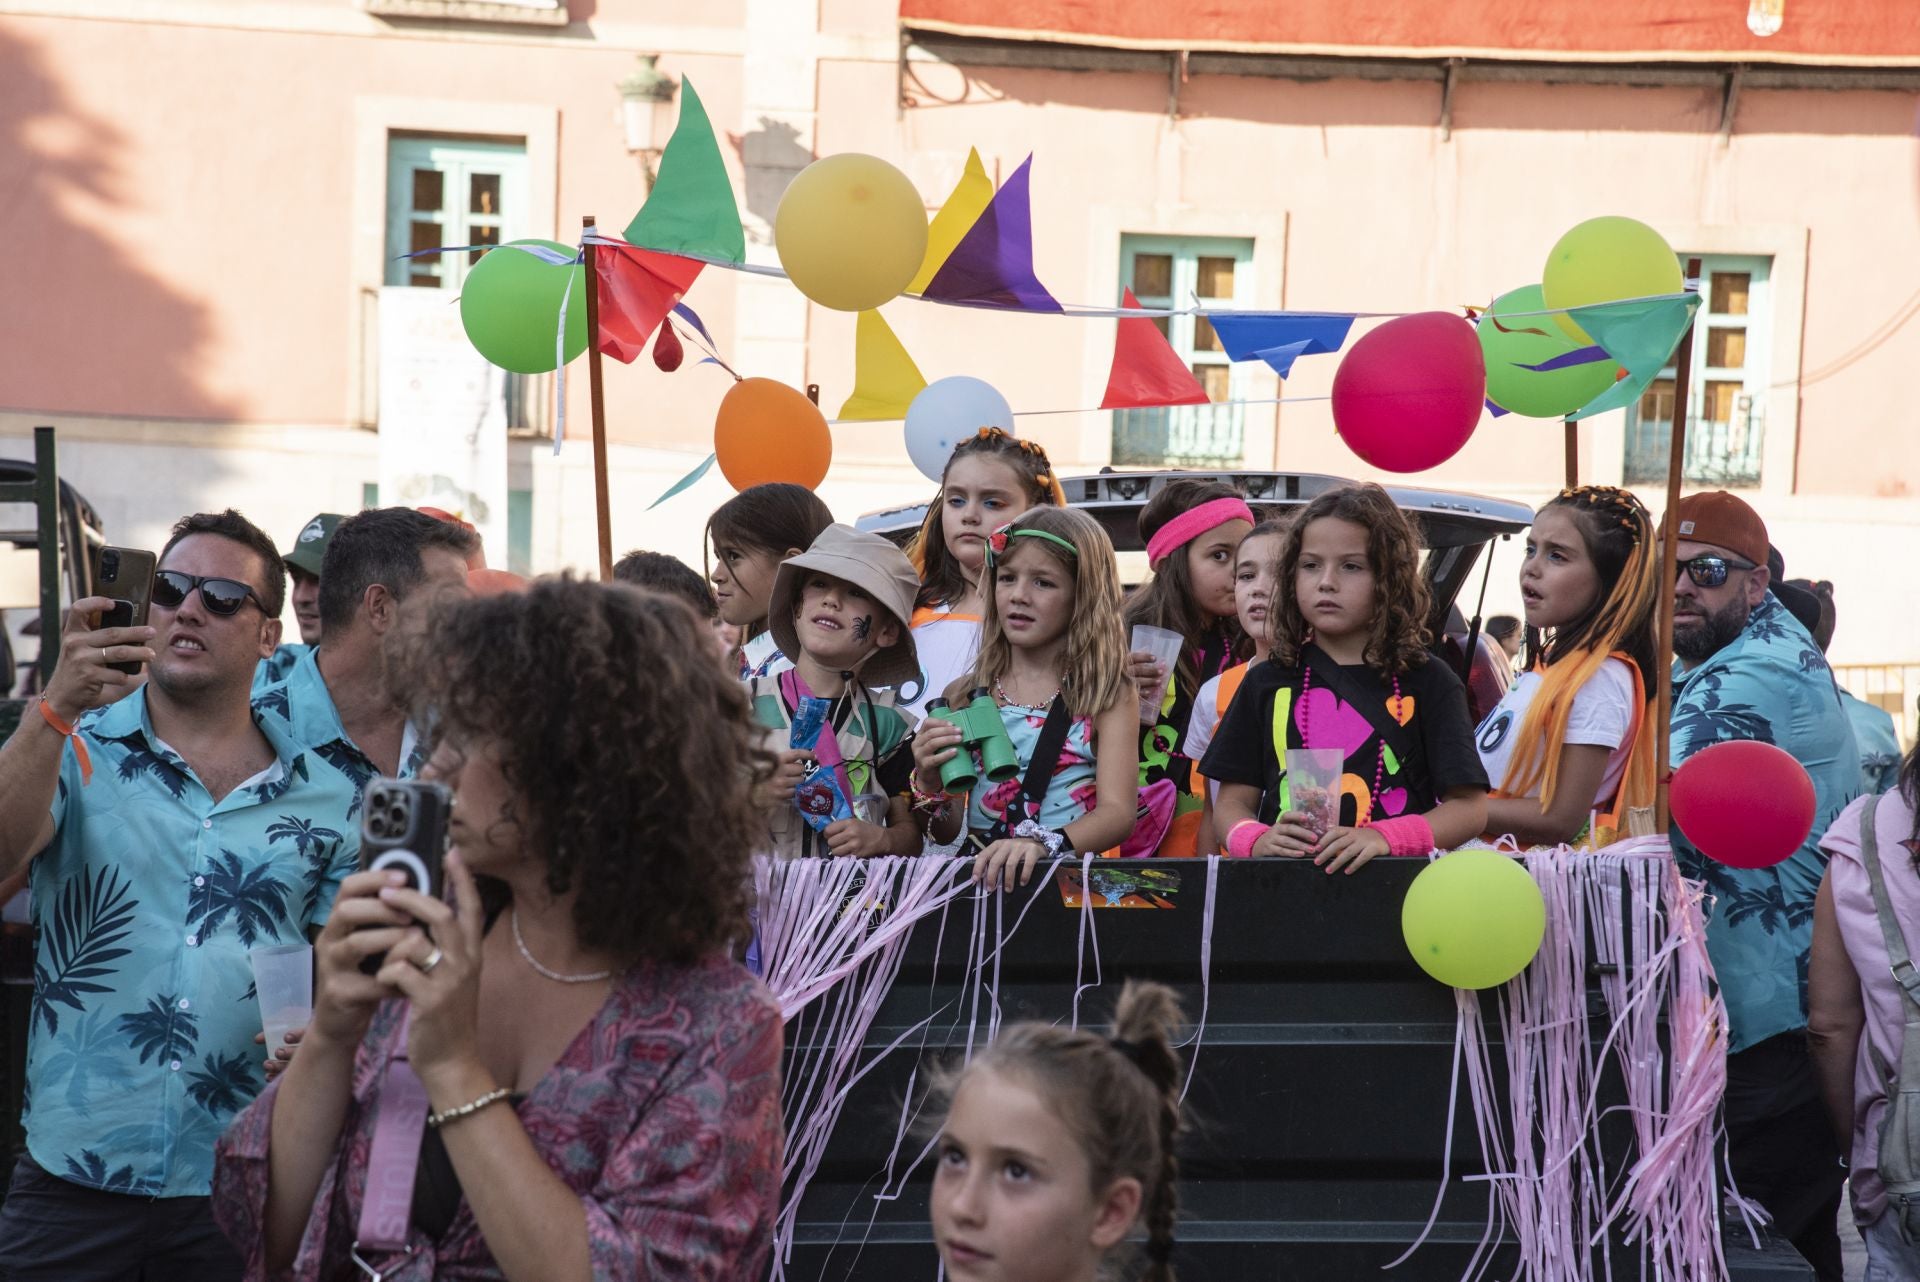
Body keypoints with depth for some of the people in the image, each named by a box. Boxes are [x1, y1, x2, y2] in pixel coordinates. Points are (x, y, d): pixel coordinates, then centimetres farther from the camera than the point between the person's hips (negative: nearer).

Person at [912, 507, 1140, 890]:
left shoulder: (1108, 696, 1)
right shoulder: (964, 695, 9)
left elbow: (1117, 812, -10)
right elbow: (945, 832, 12)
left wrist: (1040, 843, -27)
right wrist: (929, 783, -9)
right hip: (979, 873, 2)